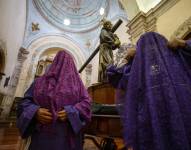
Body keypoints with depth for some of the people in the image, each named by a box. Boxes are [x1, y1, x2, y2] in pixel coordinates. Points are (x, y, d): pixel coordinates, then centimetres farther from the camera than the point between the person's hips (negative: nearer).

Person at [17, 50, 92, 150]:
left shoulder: (76, 82, 6)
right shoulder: (40, 81, 9)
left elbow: (86, 103, -1)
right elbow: (26, 101, 6)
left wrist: (70, 113, -17)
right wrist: (35, 111, -15)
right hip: (43, 134, 1)